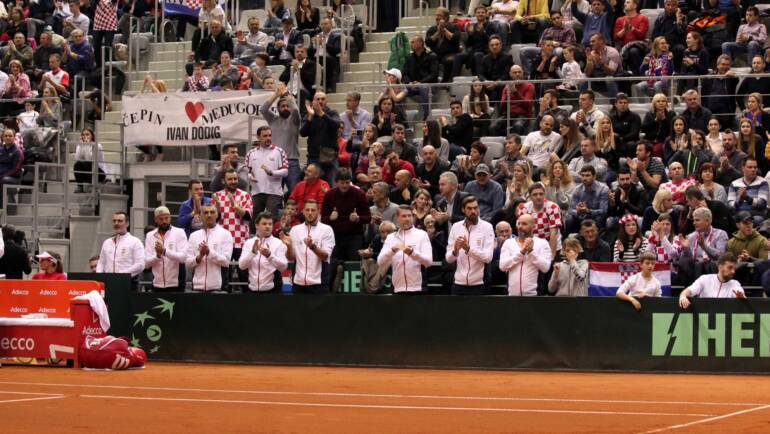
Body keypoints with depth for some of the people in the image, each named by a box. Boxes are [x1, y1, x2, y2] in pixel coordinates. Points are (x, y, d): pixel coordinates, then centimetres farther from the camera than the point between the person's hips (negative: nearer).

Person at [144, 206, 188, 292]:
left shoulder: (179, 233, 1)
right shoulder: (150, 236, 9)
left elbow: (183, 257, -12)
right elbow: (146, 262, 2)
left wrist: (164, 251, -23)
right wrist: (157, 255, -17)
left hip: (175, 284, -3)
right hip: (157, 284, 3)